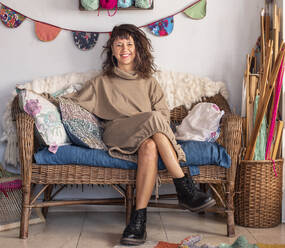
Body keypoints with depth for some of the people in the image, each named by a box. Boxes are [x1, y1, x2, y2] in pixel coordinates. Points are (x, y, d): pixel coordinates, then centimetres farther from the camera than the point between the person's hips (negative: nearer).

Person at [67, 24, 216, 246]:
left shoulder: (148, 81, 27)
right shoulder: (103, 82, 25)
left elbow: (163, 111, 14)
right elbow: (74, 102, 18)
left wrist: (154, 127, -7)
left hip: (150, 134, 2)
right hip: (117, 132, -1)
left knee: (149, 147, -38)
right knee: (153, 119, -34)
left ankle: (139, 219, -43)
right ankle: (185, 188, -38)